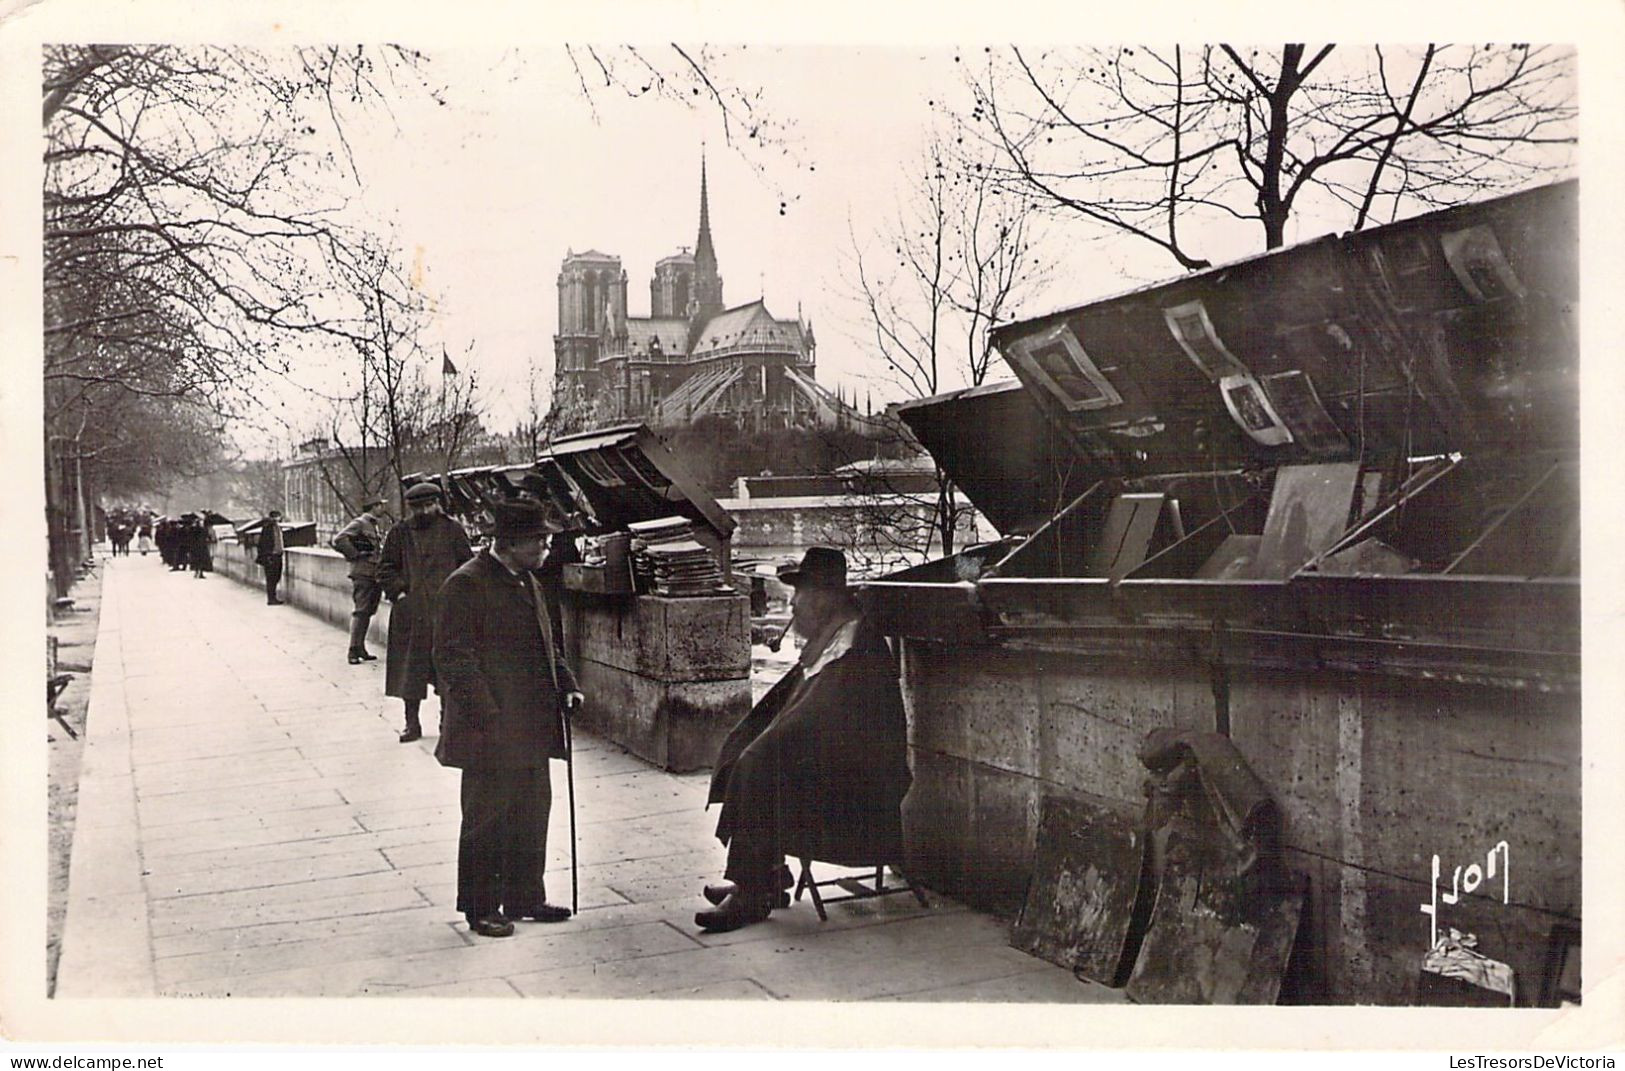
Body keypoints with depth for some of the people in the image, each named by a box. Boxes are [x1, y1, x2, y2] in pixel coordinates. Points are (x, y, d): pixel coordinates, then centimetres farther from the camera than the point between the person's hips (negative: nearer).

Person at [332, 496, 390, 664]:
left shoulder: (378, 525, 17)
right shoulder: (359, 523, -8)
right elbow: (338, 540, -18)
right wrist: (355, 555, -13)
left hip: (375, 575, 8)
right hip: (363, 574, -8)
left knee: (368, 612, 11)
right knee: (361, 612, -9)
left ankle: (360, 649, 17)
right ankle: (354, 651, -7)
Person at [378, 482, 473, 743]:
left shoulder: (452, 530, 5)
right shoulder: (399, 533, 6)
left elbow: (467, 564, 9)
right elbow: (385, 569, 11)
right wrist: (398, 591, -3)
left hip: (446, 611, 0)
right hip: (410, 611, 1)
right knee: (410, 667, 2)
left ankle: (448, 719, 16)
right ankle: (412, 723, 11)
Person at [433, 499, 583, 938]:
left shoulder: (527, 582, 15)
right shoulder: (466, 584, -13)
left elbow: (547, 644, 24)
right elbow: (454, 658, -17)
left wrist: (566, 685, 9)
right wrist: (487, 716, -21)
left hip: (531, 731, 9)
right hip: (491, 735, -9)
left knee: (532, 814, 15)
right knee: (487, 819, 2)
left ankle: (524, 897, 28)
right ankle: (481, 908, 14)